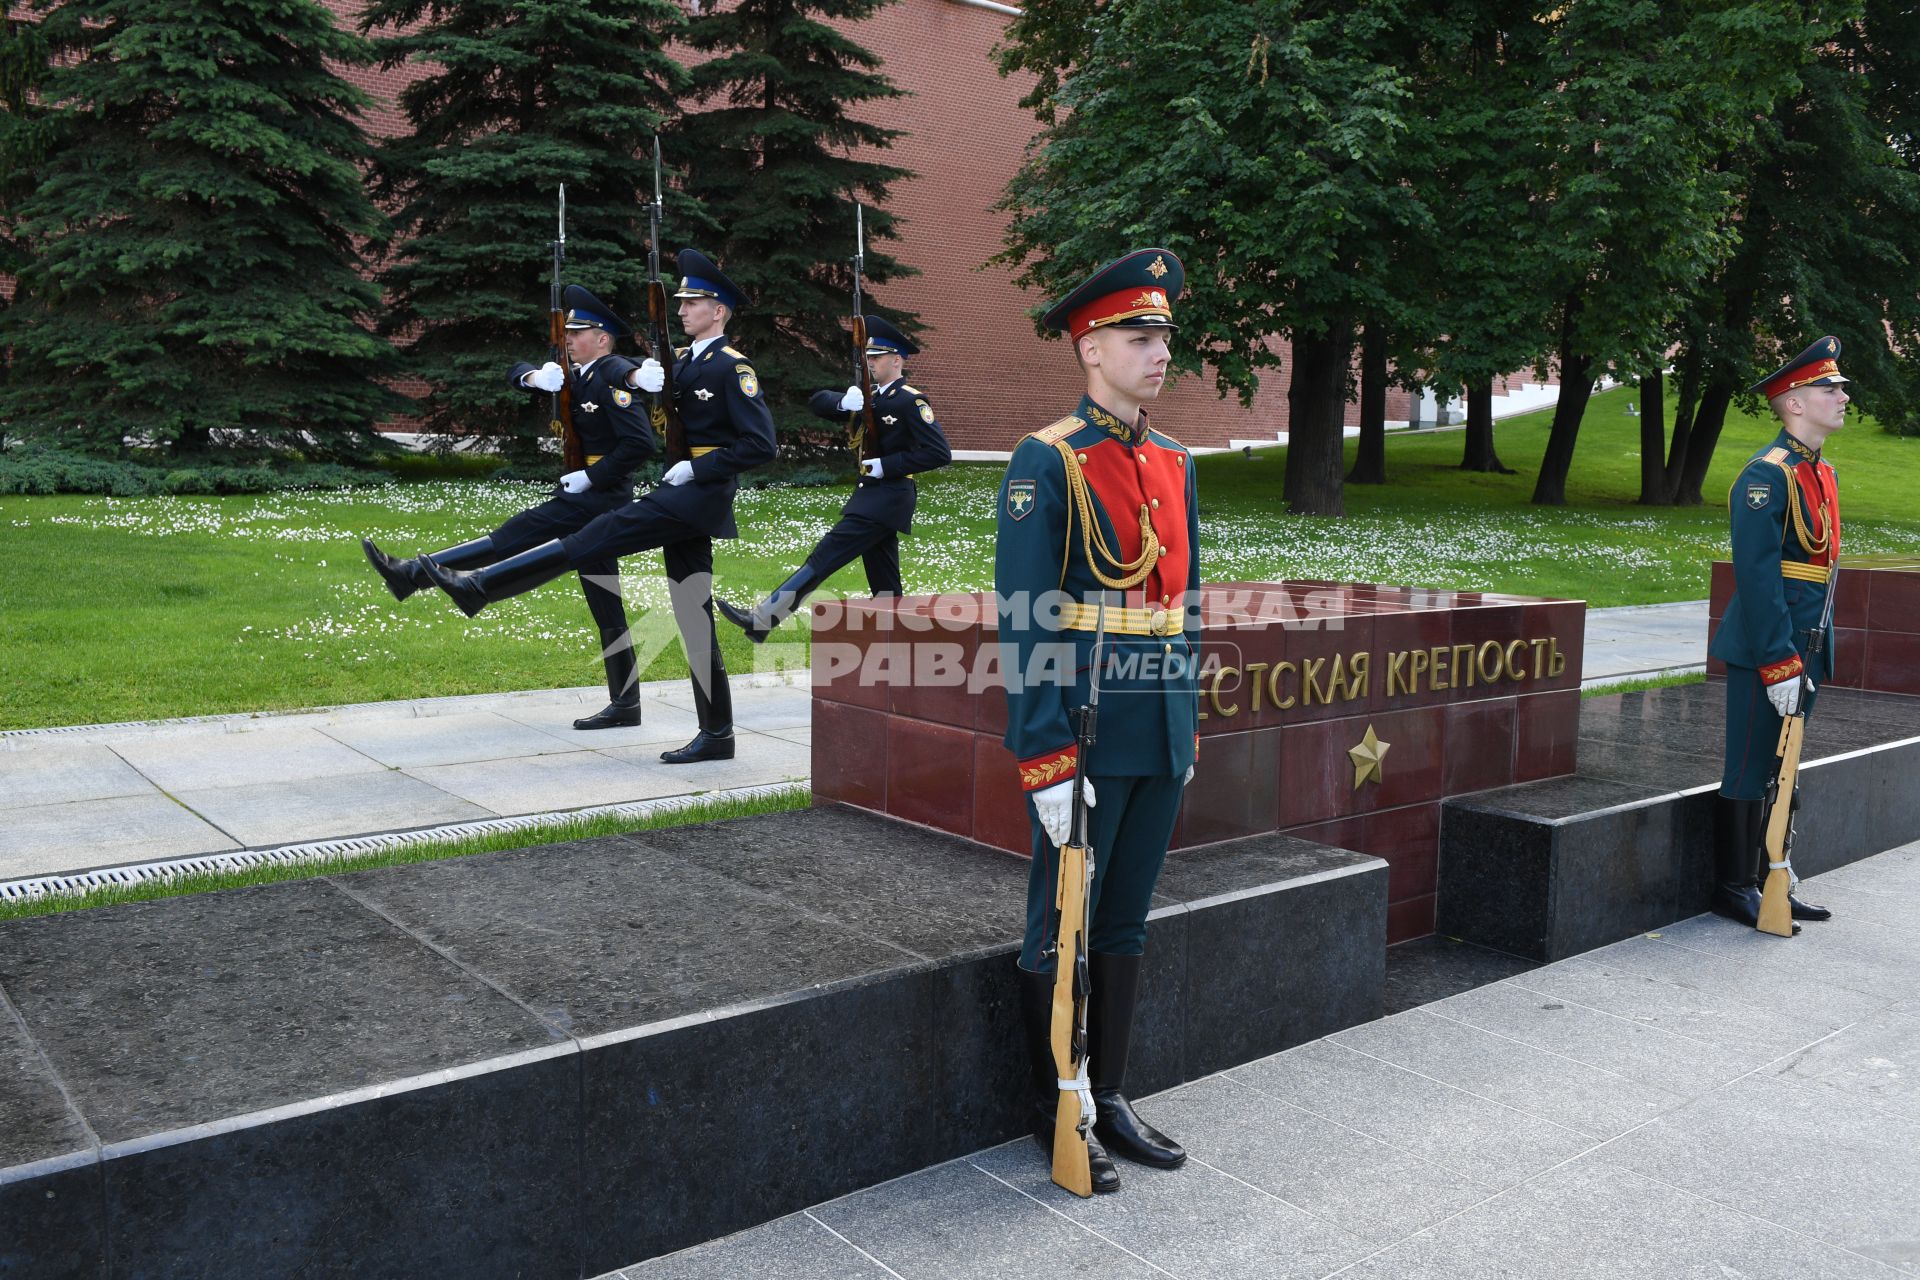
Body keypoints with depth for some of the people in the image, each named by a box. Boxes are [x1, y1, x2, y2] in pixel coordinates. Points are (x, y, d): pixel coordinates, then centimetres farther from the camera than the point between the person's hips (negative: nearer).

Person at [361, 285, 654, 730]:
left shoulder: (614, 376, -12)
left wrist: (591, 476, -19)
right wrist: (536, 376, -3)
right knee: (606, 608, 9)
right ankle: (625, 705, 12)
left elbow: (641, 442, -23)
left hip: (596, 496, -10)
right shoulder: (580, 374, 16)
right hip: (588, 500, 10)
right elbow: (516, 373, 20)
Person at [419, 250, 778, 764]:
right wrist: (645, 382, -4)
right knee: (693, 615, 6)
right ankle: (716, 734, 9)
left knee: (602, 533, -17)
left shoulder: (733, 367, -8)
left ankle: (479, 585, -16)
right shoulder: (681, 360, 18)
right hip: (680, 496, 9)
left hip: (700, 493, -9)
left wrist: (696, 467, -16)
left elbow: (761, 444, -16)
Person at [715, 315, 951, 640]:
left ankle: (761, 620, -17)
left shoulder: (911, 401, -11)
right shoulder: (869, 395, 14)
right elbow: (817, 402, 12)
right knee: (883, 579, 11)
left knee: (826, 555, -14)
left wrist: (886, 465, -20)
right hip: (871, 495, 9)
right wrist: (843, 402, -11)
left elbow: (940, 453, -18)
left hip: (889, 498, -9)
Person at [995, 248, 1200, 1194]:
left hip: (1162, 738, 7)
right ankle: (1057, 1112, 23)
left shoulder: (1173, 463, 12)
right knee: (1061, 928, 7)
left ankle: (1111, 1097, 31)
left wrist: (1189, 722, 15)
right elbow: (1025, 622, -15)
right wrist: (1046, 760, -19)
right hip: (1084, 739, -7)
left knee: (1127, 924, 16)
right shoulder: (1047, 464, -11)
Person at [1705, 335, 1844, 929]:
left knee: (1784, 773, 16)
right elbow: (1757, 576, -20)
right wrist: (1779, 665, -21)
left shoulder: (1820, 472, 14)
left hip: (1804, 650, 9)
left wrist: (1812, 657, 17)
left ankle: (1770, 884, 26)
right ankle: (1734, 888, 12)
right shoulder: (1767, 474, -15)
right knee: (1750, 773, 1)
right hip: (1765, 651, -9)